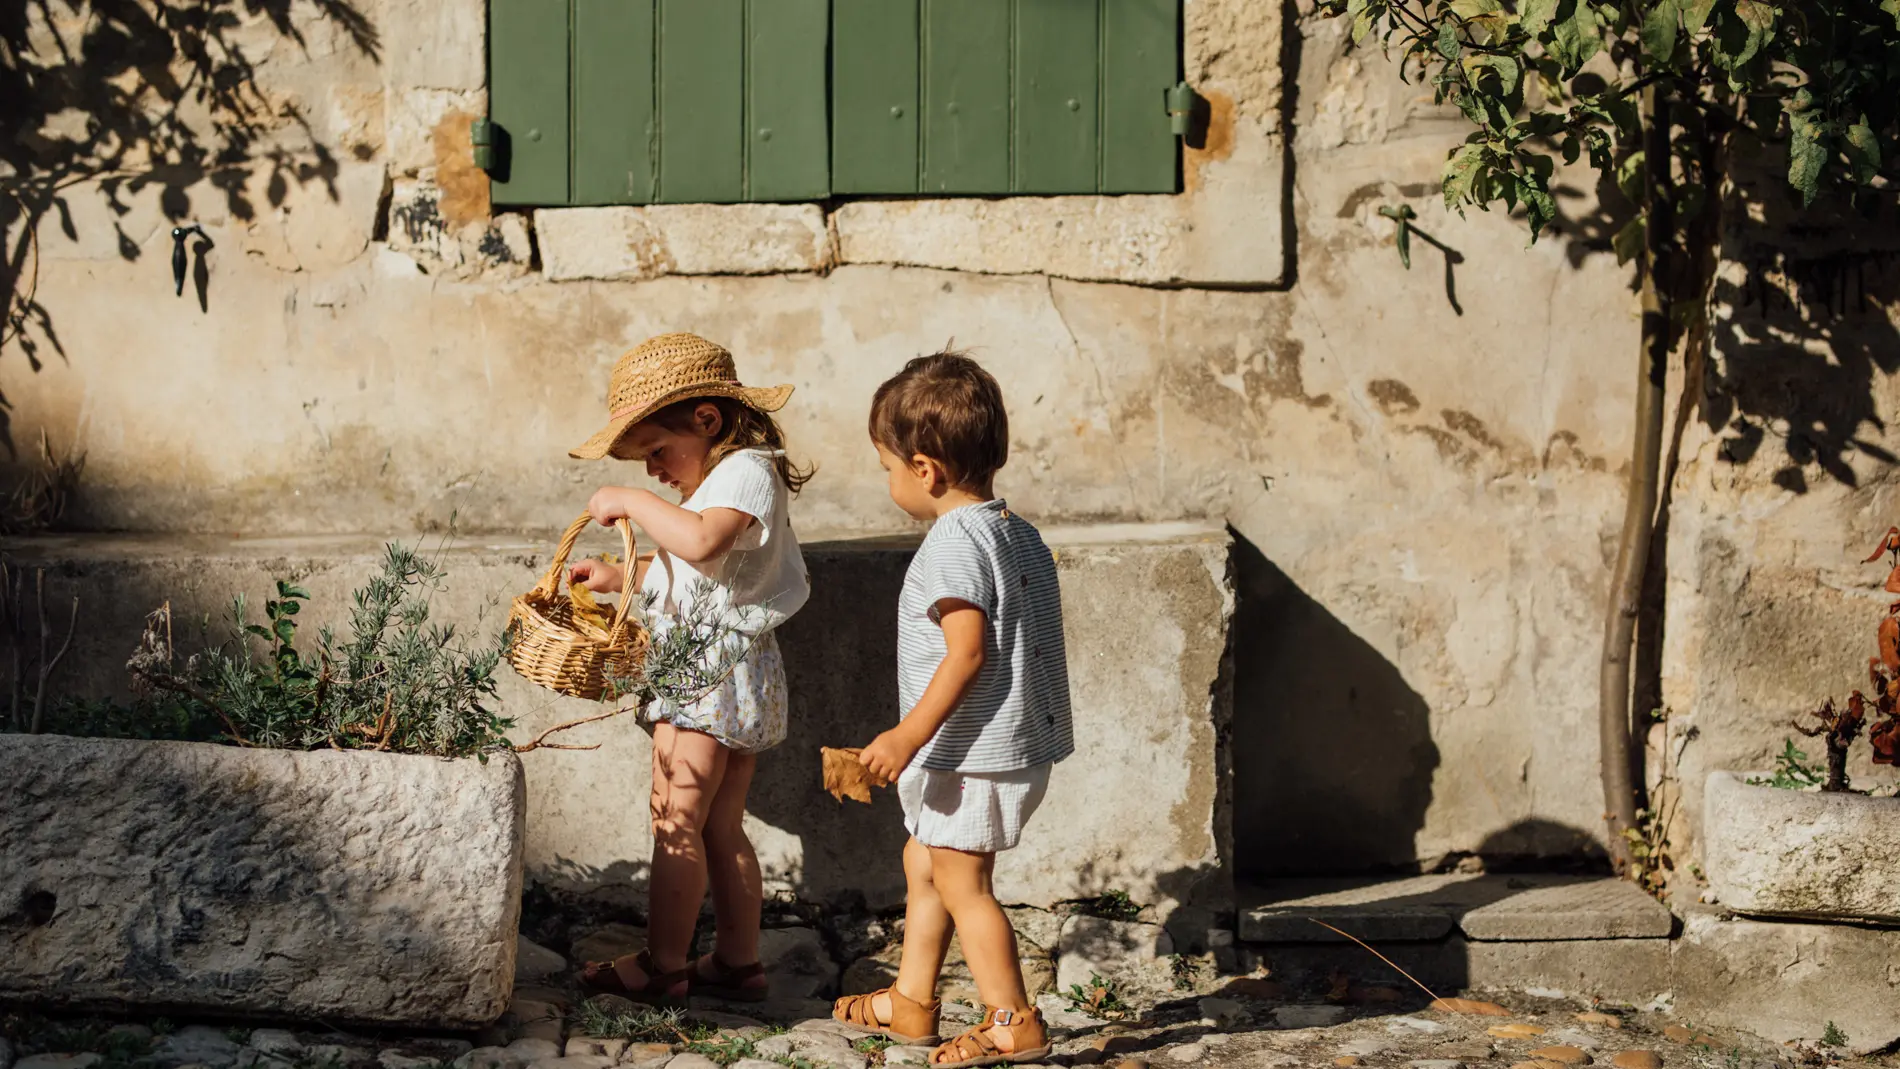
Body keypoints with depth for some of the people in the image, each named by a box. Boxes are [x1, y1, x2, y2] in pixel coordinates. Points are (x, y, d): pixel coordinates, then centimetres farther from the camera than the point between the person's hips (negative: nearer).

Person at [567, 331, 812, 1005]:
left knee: (676, 821, -6)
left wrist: (632, 502, -24)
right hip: (729, 674, 10)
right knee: (720, 826, 14)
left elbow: (701, 542, -36)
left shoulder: (746, 471, -16)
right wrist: (618, 576, 18)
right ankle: (738, 961, 20)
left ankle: (663, 966, 0)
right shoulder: (723, 477, 16)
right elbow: (687, 568, 29)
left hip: (714, 667, -10)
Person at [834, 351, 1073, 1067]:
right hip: (1023, 741, 10)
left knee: (960, 879, 0)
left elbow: (968, 651, -26)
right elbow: (1035, 643, 15)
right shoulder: (1021, 535, 10)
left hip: (971, 751, -10)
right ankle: (910, 1001, 29)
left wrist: (910, 734, -25)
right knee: (924, 862, 20)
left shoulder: (953, 541, -19)